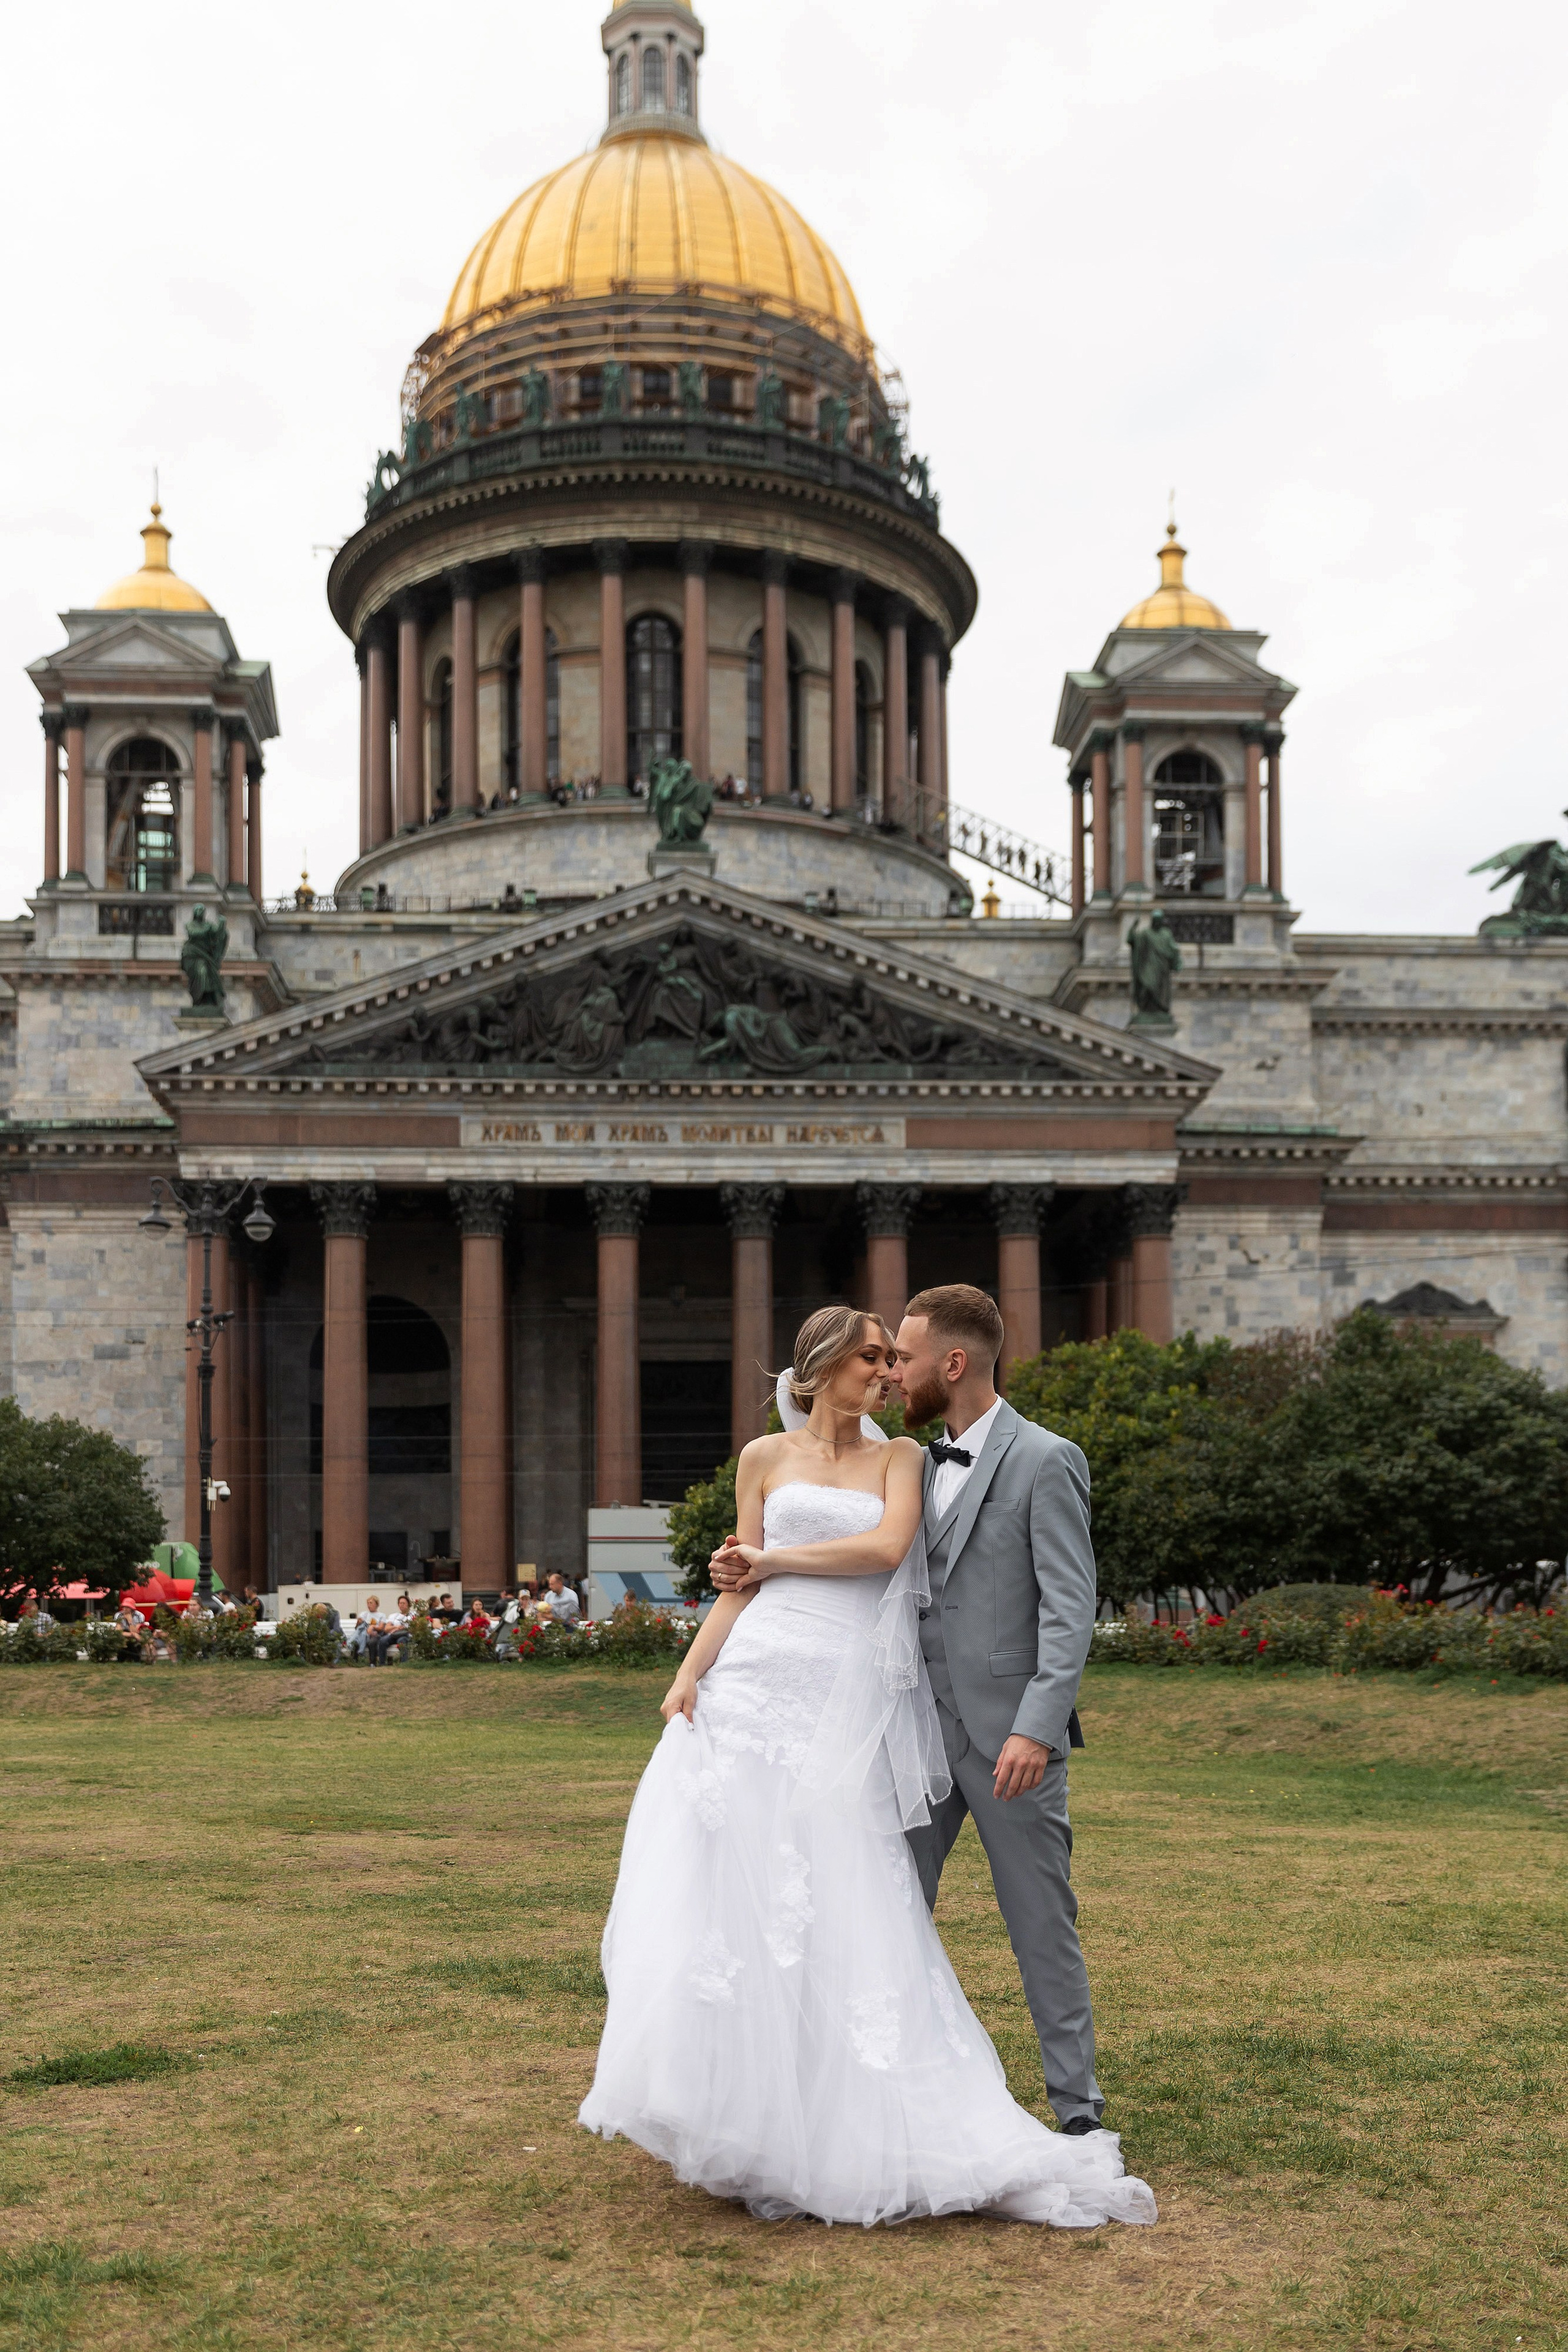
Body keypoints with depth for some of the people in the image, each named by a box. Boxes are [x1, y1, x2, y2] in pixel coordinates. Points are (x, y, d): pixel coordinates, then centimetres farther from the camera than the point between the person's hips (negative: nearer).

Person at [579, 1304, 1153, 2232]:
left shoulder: (899, 1457, 13)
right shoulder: (765, 1457, 13)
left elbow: (886, 1546, -5)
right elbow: (738, 1587, 12)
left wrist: (773, 1559, 0)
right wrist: (688, 1675, -1)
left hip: (849, 1704, 0)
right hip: (758, 1685, 1)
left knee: (843, 1905, -3)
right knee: (733, 1888, -4)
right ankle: (741, 2115, 8)